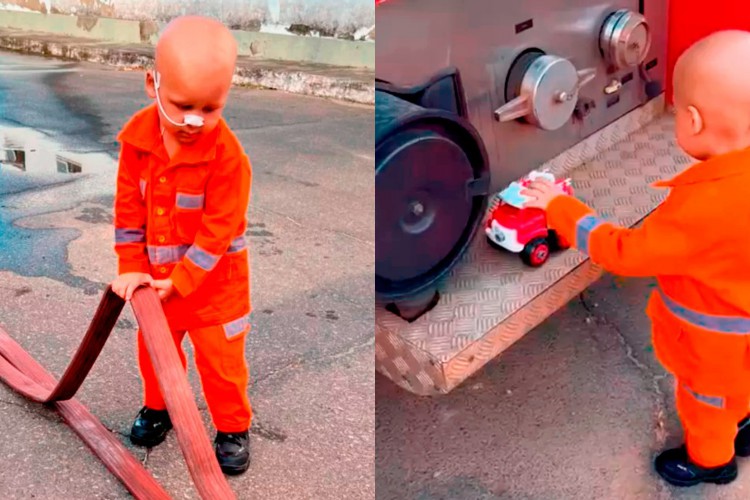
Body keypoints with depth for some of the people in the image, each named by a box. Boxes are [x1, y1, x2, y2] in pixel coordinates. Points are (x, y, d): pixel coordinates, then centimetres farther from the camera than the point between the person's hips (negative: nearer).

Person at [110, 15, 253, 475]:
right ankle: (158, 408, 47)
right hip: (158, 278, 5)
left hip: (214, 280, -4)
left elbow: (217, 230, -22)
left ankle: (234, 429, 29)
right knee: (154, 351, 22)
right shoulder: (138, 136, -12)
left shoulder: (227, 154, -26)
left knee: (221, 361, 7)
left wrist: (180, 281, -20)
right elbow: (128, 207, -5)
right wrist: (132, 268, -8)